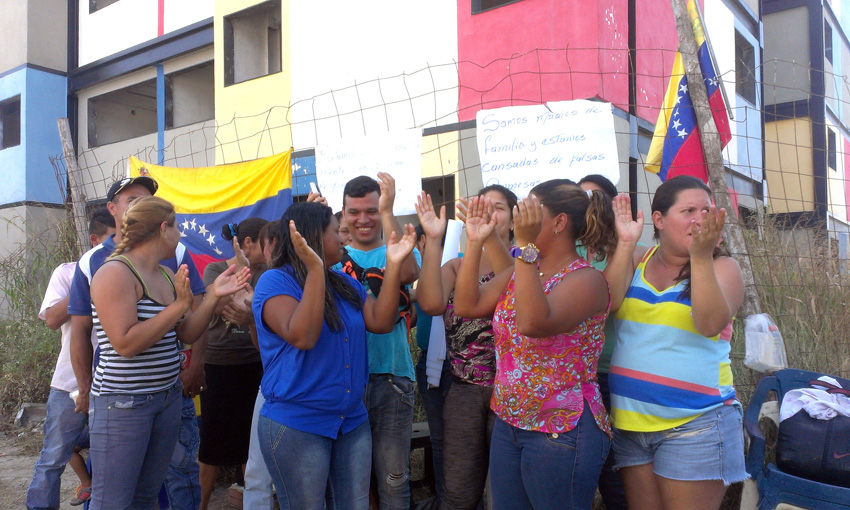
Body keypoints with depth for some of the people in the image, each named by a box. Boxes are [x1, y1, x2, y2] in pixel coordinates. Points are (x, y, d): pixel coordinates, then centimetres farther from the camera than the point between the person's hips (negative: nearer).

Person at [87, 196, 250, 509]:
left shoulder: (168, 276, 10)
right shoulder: (116, 273, -14)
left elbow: (187, 334, 11)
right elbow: (125, 343, -22)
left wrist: (213, 296, -2)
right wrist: (179, 305, -21)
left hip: (168, 398, 8)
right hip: (122, 403, -8)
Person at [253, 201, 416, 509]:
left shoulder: (346, 283, 11)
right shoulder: (275, 281, -11)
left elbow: (381, 322, 0)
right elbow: (302, 337, -25)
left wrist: (393, 264, -4)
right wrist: (316, 271, -29)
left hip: (353, 422, 7)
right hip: (296, 425, -6)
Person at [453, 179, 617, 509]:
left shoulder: (586, 279, -15)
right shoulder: (519, 272, 8)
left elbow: (534, 323, -32)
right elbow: (467, 306, 0)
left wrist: (525, 245, -31)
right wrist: (475, 242, -4)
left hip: (561, 432, -7)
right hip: (508, 424, 7)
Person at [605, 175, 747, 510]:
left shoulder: (721, 268, -3)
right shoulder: (637, 260, 6)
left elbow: (710, 324, -21)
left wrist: (701, 256, -28)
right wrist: (625, 244, -12)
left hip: (696, 422, -3)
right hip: (630, 419, 3)